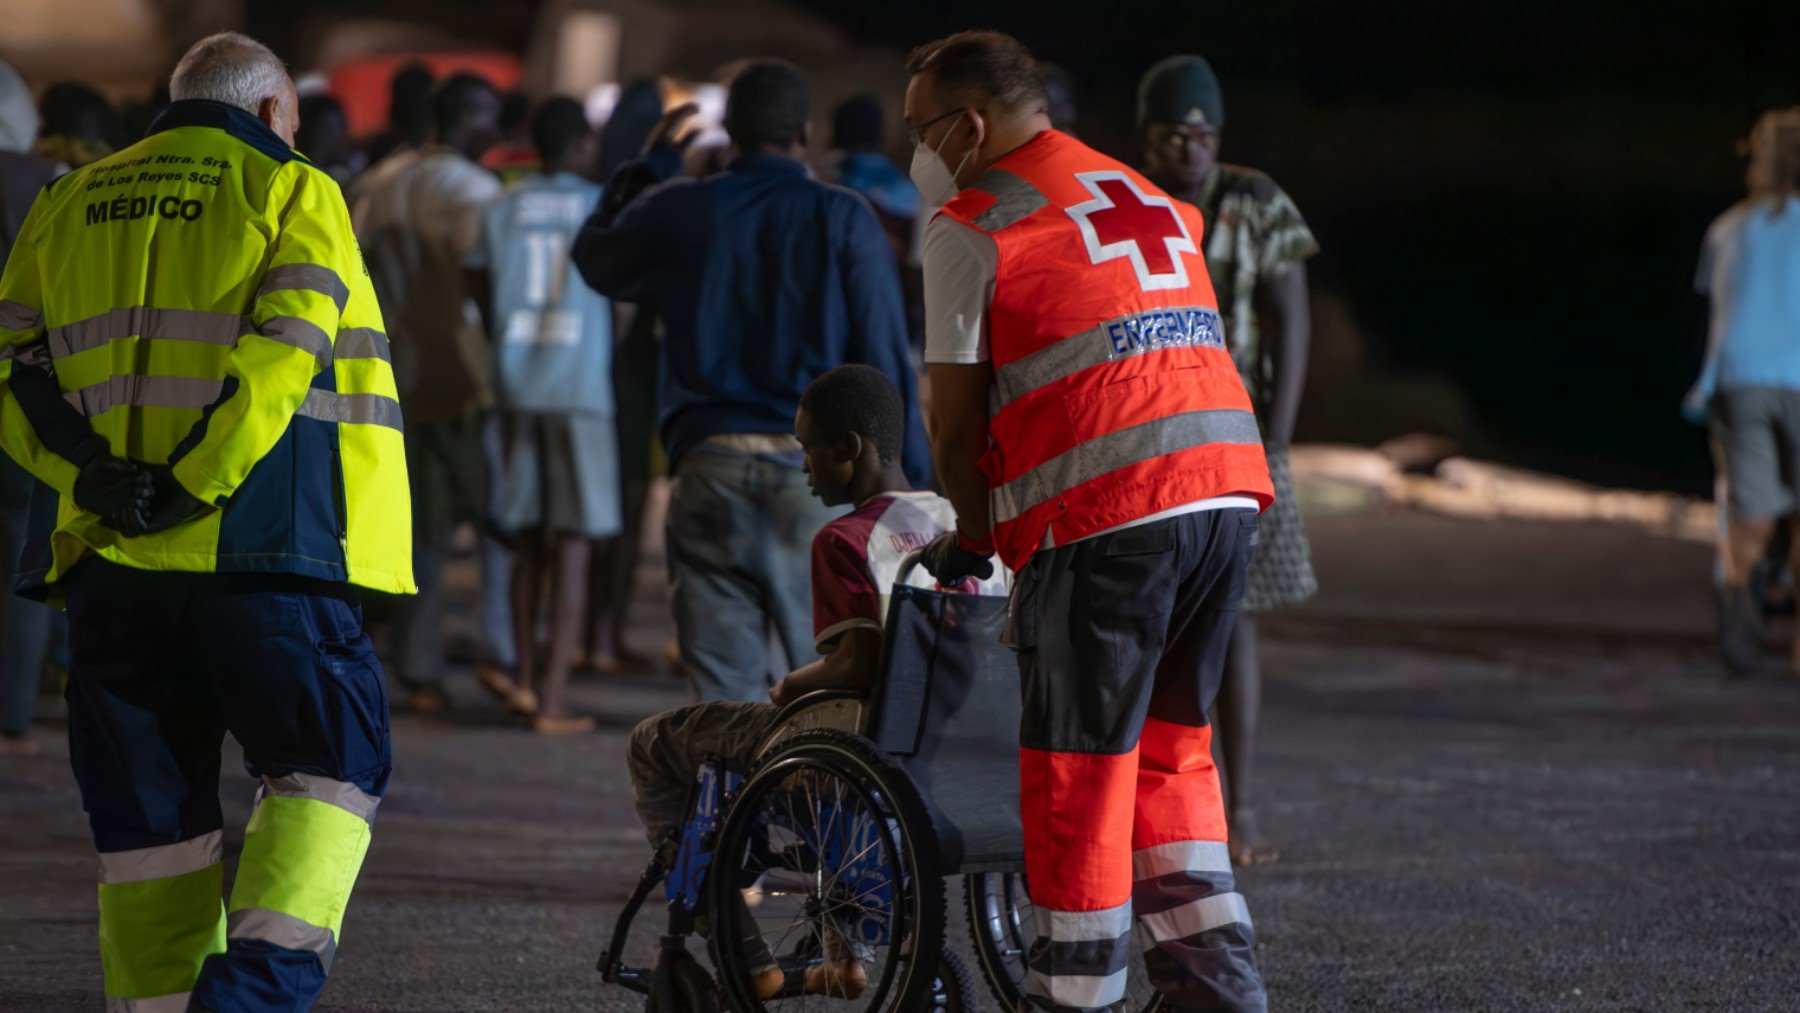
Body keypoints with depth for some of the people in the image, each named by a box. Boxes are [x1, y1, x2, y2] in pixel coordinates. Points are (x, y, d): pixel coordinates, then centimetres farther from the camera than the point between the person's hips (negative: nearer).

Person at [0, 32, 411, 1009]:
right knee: (328, 766, 7)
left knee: (147, 805, 10)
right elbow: (285, 353, -12)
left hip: (110, 559, 4)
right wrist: (195, 485, -14)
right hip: (259, 550, -4)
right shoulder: (292, 194, 4)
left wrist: (90, 472, -3)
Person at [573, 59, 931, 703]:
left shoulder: (680, 211, 4)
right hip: (818, 466, -2)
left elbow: (595, 256, 26)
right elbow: (885, 360, -4)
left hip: (711, 464, 2)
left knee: (725, 686, 3)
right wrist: (912, 484, 0)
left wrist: (652, 163, 36)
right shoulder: (844, 220, -2)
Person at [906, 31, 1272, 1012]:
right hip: (1226, 488, 7)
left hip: (1104, 514, -7)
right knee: (1168, 749, 20)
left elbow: (956, 420, 2)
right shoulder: (1148, 200, 23)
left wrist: (973, 541, 18)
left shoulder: (970, 228, 1)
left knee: (1077, 772, 3)